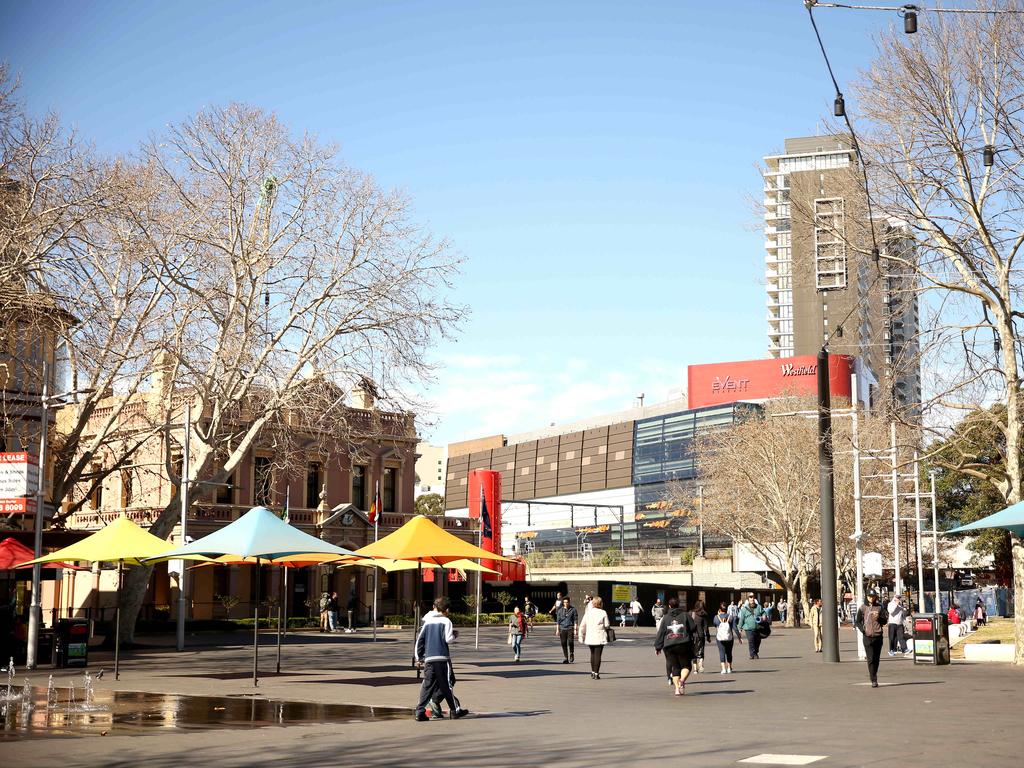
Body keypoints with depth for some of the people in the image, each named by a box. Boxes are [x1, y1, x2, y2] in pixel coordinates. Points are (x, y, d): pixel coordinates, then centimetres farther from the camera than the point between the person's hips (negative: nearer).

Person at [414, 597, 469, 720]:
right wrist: (455, 635, 10)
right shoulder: (446, 621, -2)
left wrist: (418, 657, 16)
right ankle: (455, 711, 12)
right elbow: (448, 639, -11)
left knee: (427, 685, 4)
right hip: (442, 658, -4)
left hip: (429, 659, 4)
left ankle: (420, 712, -4)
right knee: (447, 685, 5)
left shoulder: (427, 622, 11)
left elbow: (419, 640, 10)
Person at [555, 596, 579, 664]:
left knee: (570, 642, -15)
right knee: (564, 644, 1)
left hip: (570, 628, -3)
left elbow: (575, 620, 3)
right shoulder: (560, 610, 10)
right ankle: (566, 658, 9)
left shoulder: (573, 610, 3)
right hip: (562, 629, 3)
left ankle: (571, 654, 10)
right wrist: (557, 630, 7)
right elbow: (558, 621, 13)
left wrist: (575, 629, -4)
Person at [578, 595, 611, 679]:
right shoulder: (603, 613, -8)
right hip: (600, 637, -4)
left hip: (589, 637, 4)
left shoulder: (588, 612, 2)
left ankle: (593, 671, 28)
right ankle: (596, 674, -5)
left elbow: (582, 625, 3)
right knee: (597, 655, -1)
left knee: (593, 654, 20)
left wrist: (581, 636, 11)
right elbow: (607, 625, -6)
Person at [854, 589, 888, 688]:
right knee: (871, 659, -8)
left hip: (878, 635, 2)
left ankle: (873, 675, 25)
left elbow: (885, 621, 8)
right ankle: (874, 680, -10)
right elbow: (858, 621, 8)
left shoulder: (880, 607, 8)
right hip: (868, 636, -2)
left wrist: (878, 618, -11)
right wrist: (863, 630, -7)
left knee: (876, 658, 9)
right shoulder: (863, 608, 4)